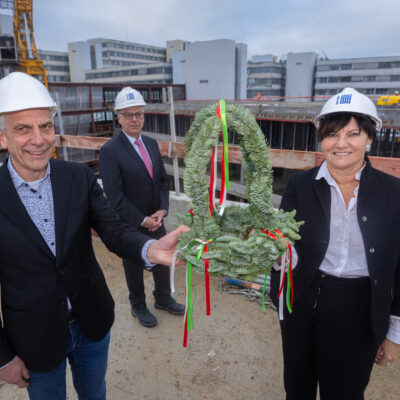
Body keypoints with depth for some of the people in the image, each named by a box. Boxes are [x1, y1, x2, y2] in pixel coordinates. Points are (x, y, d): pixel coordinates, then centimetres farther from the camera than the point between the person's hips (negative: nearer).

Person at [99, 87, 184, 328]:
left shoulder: (152, 144, 3)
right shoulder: (110, 151, -17)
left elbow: (163, 179, 6)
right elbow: (115, 196, -20)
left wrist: (162, 210, -7)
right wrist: (142, 220, -17)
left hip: (156, 220, 6)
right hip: (131, 225, -5)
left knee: (162, 260, 19)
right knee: (134, 266, 16)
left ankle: (163, 298, 45)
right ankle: (138, 306, 40)